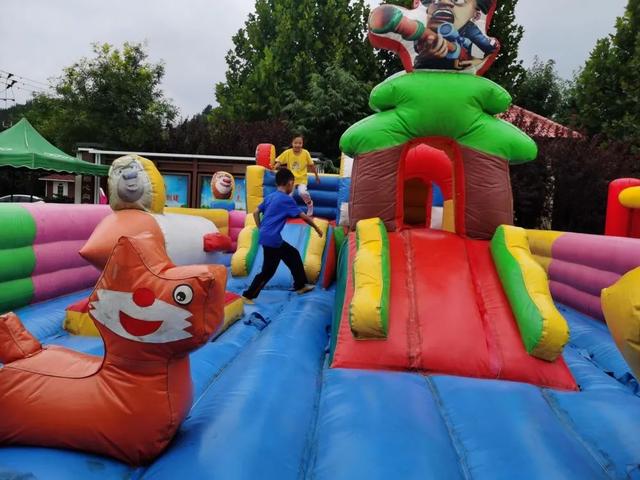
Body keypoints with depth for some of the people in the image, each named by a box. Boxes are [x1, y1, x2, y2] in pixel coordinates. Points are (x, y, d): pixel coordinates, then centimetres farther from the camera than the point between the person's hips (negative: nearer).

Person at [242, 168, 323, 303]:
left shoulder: (270, 197, 11)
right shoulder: (286, 199, -11)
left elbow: (256, 213, 14)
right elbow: (303, 216, -7)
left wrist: (261, 230, 19)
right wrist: (316, 228, 6)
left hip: (266, 236, 9)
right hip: (272, 239, -9)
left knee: (293, 255, 20)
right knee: (268, 271, 0)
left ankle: (300, 285, 30)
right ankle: (247, 295, 6)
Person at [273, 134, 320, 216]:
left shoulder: (305, 153, -9)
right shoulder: (287, 152, -8)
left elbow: (311, 165, 3)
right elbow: (279, 162, -5)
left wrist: (317, 175, 11)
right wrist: (273, 169, -23)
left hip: (302, 179, -2)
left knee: (303, 192, -27)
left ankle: (309, 203, 5)